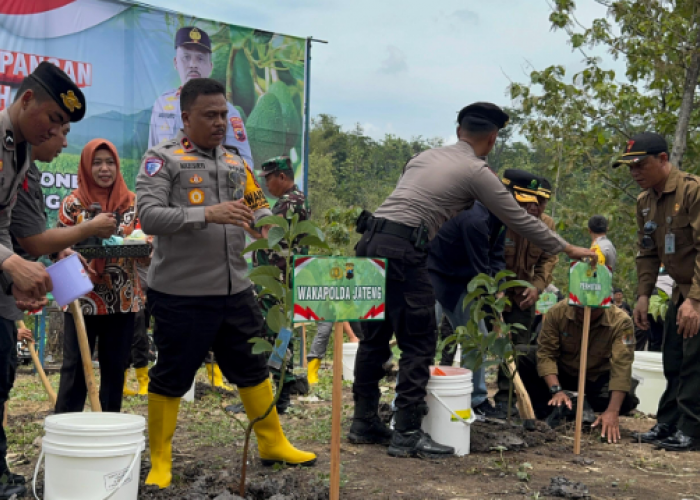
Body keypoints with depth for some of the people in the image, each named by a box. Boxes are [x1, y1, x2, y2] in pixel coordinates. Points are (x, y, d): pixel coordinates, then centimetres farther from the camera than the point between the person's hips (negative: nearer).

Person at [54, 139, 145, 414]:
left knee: (115, 367, 9)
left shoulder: (132, 202, 4)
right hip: (82, 298, -2)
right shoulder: (73, 203, 0)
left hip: (123, 299, 2)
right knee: (75, 366, 1)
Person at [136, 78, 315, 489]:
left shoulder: (236, 162, 14)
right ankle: (160, 463, 21)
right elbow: (150, 217, -17)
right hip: (181, 295, -6)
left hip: (235, 290, 6)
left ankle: (273, 444, 31)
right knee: (171, 379, 5)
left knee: (254, 369, 15)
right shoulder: (163, 160, -5)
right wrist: (208, 214, -27)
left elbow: (259, 208, 17)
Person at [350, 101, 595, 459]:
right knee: (418, 344, -1)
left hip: (370, 239, 8)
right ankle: (407, 434, 0)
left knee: (375, 336, 15)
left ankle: (364, 420, 23)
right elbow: (521, 220, 6)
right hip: (402, 251, -8)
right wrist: (567, 249, 16)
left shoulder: (426, 156, 21)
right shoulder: (477, 172, 1)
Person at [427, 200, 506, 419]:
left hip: (459, 280, 9)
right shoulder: (475, 219, -30)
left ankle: (477, 400, 20)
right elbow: (481, 271, -27)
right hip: (433, 276, -9)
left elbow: (496, 258, 4)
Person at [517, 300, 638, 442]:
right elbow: (546, 353, -23)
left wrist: (613, 411, -42)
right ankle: (549, 412, -11)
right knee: (525, 362, -26)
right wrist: (556, 390, -38)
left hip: (597, 377, 0)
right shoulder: (557, 312, -22)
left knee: (627, 400, -31)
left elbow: (621, 368, -32)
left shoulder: (621, 322, -26)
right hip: (563, 372, 1)